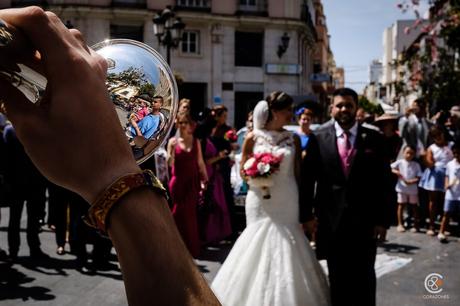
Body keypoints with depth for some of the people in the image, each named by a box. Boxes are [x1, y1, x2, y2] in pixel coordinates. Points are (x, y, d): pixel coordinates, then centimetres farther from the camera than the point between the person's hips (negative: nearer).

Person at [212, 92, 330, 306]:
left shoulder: (293, 139, 5)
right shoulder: (253, 138, 0)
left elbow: (298, 174, 8)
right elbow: (243, 172, 6)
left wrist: (304, 206, 5)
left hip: (286, 204, 1)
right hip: (260, 204, -1)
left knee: (286, 251, 1)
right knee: (258, 245, 3)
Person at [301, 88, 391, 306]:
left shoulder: (373, 139, 1)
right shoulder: (318, 138, 0)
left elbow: (383, 181, 0)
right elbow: (307, 179, 0)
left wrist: (382, 219, -3)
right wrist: (306, 214, -4)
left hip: (365, 220, 0)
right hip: (331, 220, 0)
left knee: (364, 277, 9)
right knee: (337, 278, 12)